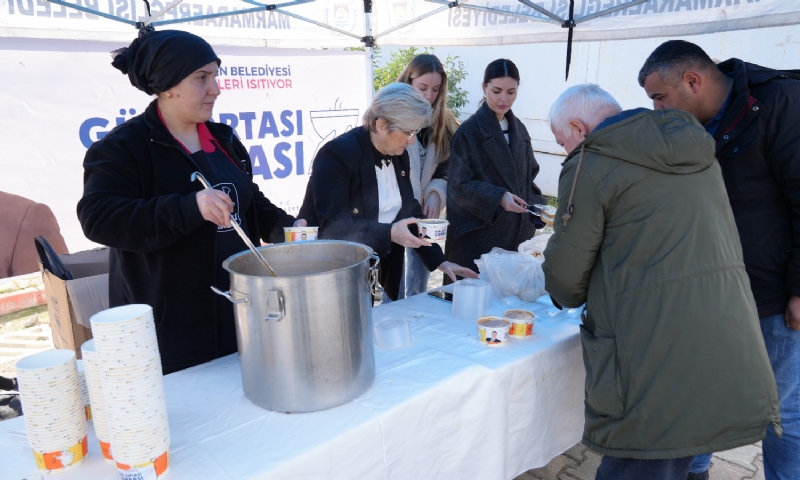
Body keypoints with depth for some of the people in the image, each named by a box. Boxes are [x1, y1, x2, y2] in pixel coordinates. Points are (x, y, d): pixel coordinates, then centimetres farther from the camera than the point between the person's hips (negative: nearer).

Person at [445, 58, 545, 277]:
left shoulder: (519, 130, 10)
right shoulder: (468, 131, -8)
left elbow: (528, 178, 16)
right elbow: (458, 185, -12)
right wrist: (498, 198, -25)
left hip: (517, 232, 5)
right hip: (478, 236, -5)